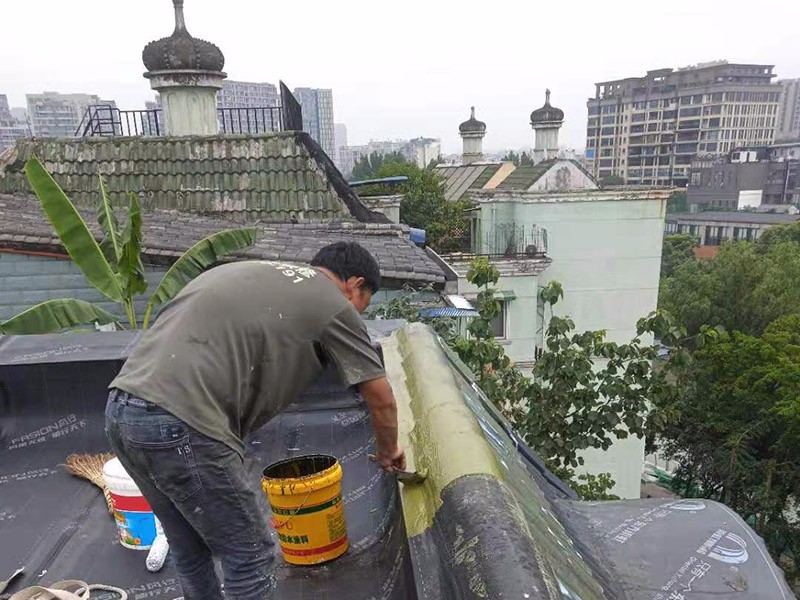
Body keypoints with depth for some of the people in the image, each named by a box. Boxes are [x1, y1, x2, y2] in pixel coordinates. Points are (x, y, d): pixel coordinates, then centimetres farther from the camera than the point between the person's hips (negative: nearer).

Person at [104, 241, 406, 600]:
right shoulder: (332, 303, 3)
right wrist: (387, 451, 28)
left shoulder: (250, 273, 24)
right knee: (250, 558, 9)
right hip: (178, 425, -9)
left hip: (121, 408, 9)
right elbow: (381, 399, 9)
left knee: (190, 554, 24)